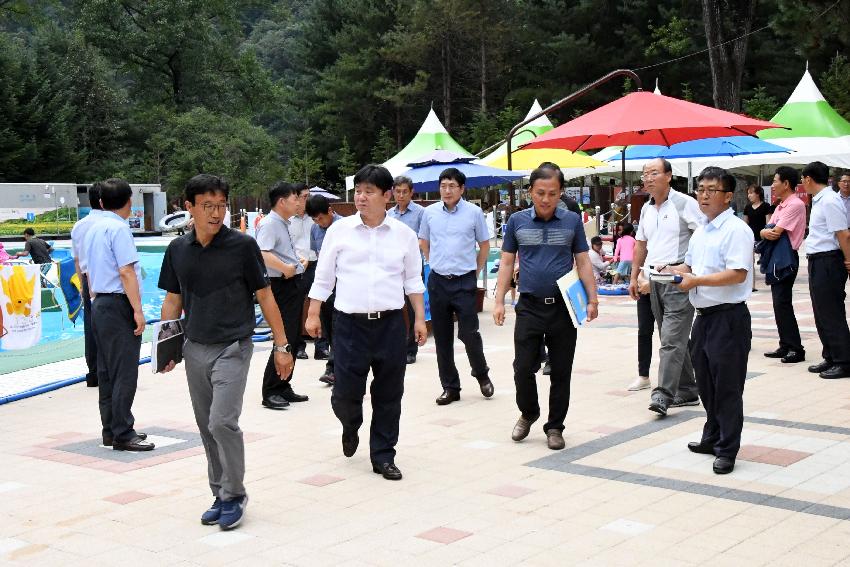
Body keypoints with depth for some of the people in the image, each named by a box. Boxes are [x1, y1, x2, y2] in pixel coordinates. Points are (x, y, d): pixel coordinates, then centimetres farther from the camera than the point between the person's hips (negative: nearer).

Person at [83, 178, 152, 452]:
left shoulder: (93, 229, 14)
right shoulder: (119, 228, -12)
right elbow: (126, 271, -18)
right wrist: (138, 310, -18)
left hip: (99, 305, 9)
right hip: (119, 305, -9)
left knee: (106, 372, 12)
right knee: (124, 373, -5)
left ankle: (111, 430, 19)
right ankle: (122, 434, -3)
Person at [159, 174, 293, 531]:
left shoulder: (242, 246, -9)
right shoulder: (177, 250, 4)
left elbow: (264, 296, -4)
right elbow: (173, 301, 12)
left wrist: (281, 346, -4)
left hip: (232, 348, -5)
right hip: (195, 350, 5)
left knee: (222, 422, -15)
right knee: (207, 427, 11)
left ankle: (235, 494, 3)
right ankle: (221, 496, 24)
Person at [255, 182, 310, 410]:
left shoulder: (285, 224, 17)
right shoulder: (269, 224, -14)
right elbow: (262, 253, -30)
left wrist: (299, 260, 17)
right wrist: (285, 268, -30)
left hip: (294, 284, 10)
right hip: (282, 286, -10)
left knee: (293, 339, 14)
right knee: (284, 339, -10)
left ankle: (283, 388, 22)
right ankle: (270, 393, -4)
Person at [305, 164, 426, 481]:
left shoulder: (403, 234, 4)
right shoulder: (340, 230, 2)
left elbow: (413, 280, 11)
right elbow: (323, 277, 7)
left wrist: (420, 318, 6)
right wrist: (313, 315, 4)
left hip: (391, 324, 1)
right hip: (350, 323, -1)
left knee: (388, 395, 5)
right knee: (345, 393, -2)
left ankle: (383, 457, 19)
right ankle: (351, 427, 33)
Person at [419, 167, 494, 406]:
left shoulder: (473, 212, -3)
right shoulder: (430, 212, 4)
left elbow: (484, 245, 8)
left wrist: (476, 271, 5)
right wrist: (435, 264, 13)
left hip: (465, 281, -3)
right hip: (438, 281, 3)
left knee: (469, 332, -5)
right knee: (442, 337, 6)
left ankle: (482, 375, 22)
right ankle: (450, 387, 17)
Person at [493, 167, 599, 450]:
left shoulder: (572, 221, 2)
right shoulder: (517, 221, 2)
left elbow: (583, 262, 5)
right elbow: (506, 263, 6)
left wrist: (592, 299, -3)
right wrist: (499, 301, -1)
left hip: (563, 307, 0)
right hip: (529, 307, 0)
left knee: (561, 372, 6)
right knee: (523, 368, -1)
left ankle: (555, 427, 20)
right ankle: (528, 414, 26)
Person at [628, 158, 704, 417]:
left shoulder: (684, 203, -7)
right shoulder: (646, 209, 16)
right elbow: (641, 244, 24)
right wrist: (634, 277, 20)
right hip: (654, 278, 8)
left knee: (672, 338, -14)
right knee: (673, 338, 12)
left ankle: (663, 395, -18)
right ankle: (687, 391, 20)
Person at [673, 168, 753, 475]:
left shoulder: (736, 229, -13)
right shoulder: (700, 232, 15)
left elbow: (738, 274, -23)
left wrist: (696, 280, -22)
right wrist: (676, 270, 5)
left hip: (728, 317, -9)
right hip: (703, 316, 9)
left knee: (727, 386, -1)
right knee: (706, 383, 18)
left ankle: (727, 449, 8)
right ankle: (713, 438, 32)